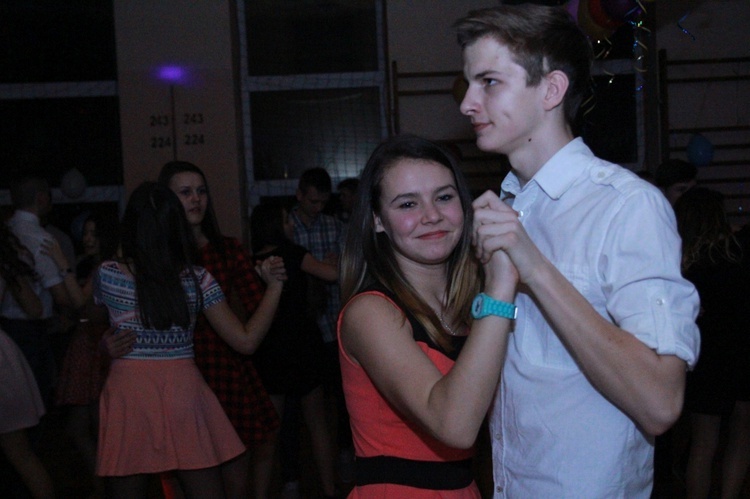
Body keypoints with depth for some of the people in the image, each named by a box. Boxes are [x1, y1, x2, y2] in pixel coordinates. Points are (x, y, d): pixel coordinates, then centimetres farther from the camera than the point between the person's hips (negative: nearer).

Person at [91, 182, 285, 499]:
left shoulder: (108, 275, -3)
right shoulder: (197, 280, -3)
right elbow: (246, 341, -2)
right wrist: (274, 287, 5)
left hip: (127, 392, 0)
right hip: (184, 391, 1)